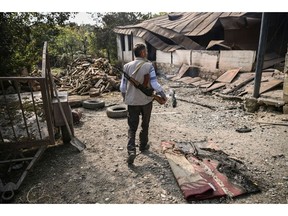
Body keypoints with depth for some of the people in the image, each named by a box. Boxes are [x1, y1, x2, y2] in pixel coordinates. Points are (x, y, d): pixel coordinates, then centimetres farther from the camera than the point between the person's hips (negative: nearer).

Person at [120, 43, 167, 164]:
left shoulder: (127, 66, -3)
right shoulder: (148, 66, -12)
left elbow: (123, 86, 0)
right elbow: (155, 84, -15)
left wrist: (124, 98, 18)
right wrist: (163, 96, -2)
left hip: (132, 101, 2)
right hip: (146, 100, -1)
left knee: (132, 127, 8)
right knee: (145, 125, 19)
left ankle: (131, 151, -5)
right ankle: (143, 146, 34)